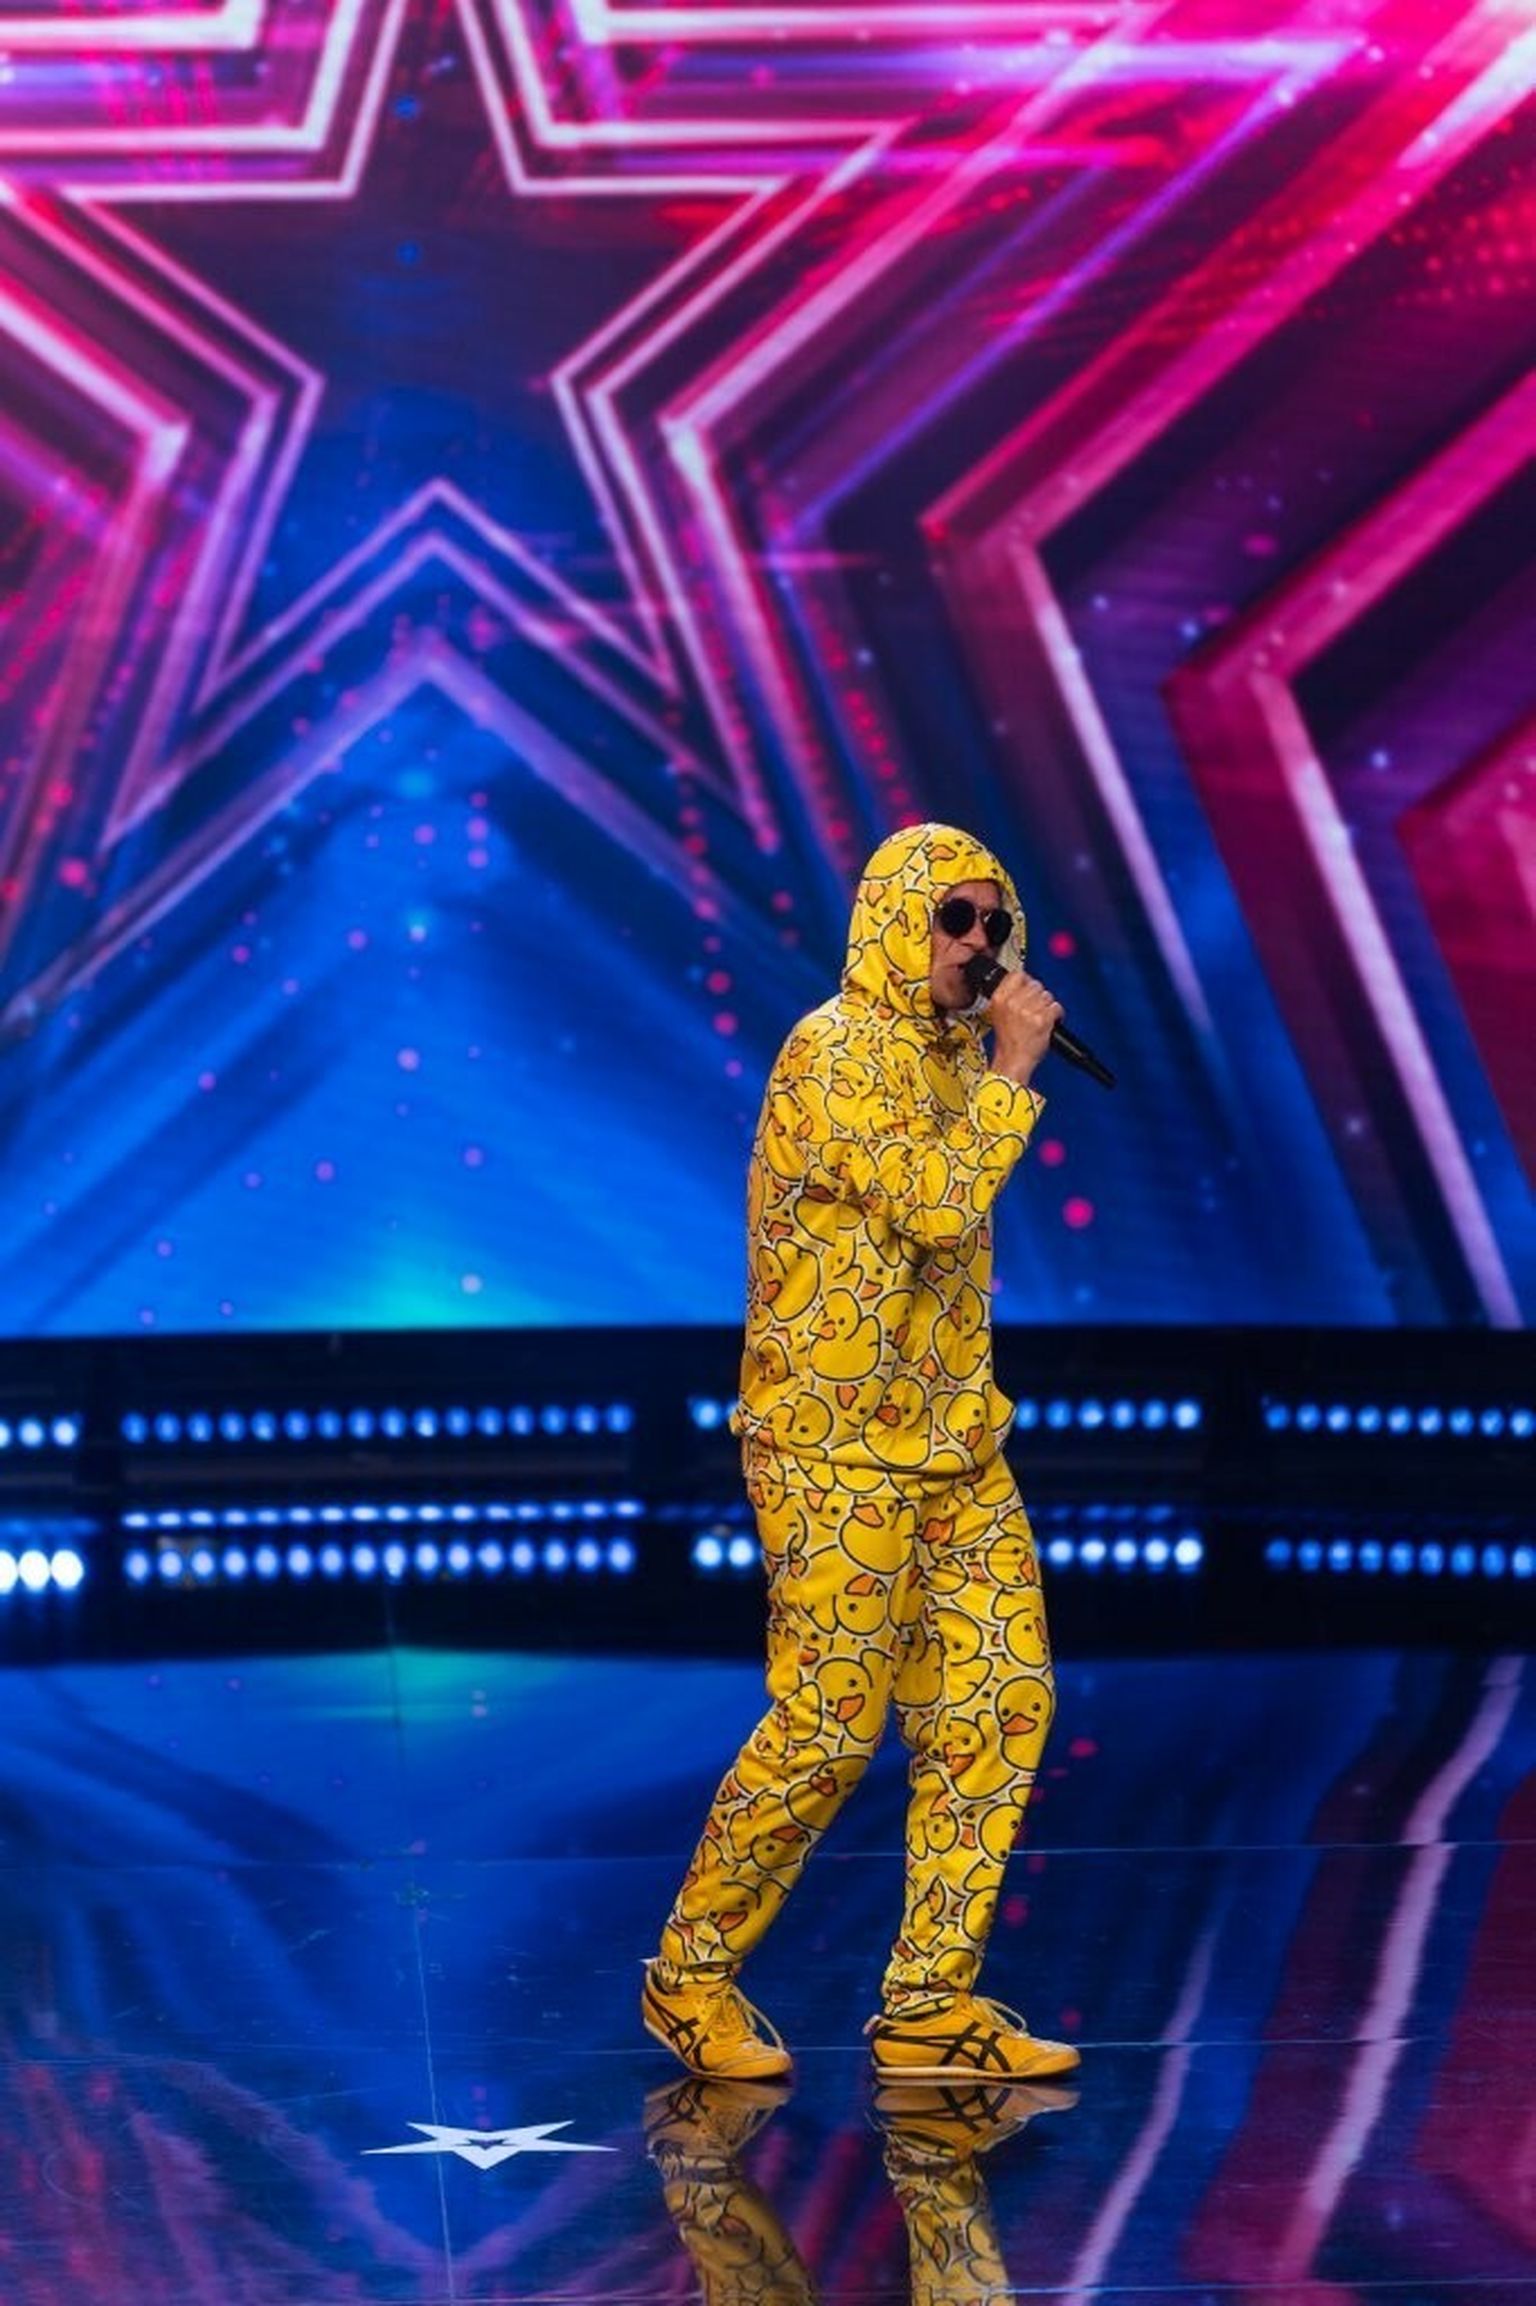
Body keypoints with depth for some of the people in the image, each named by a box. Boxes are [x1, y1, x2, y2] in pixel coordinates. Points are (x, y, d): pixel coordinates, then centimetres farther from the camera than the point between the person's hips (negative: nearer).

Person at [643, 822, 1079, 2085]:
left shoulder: (953, 1053, 14)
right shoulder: (837, 1052, -13)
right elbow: (937, 1205, -25)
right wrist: (1013, 1071, -18)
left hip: (953, 1442, 8)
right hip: (839, 1446, -8)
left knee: (1002, 1703, 1)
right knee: (829, 1726, -6)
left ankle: (930, 2004, 7)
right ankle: (692, 1974, 10)